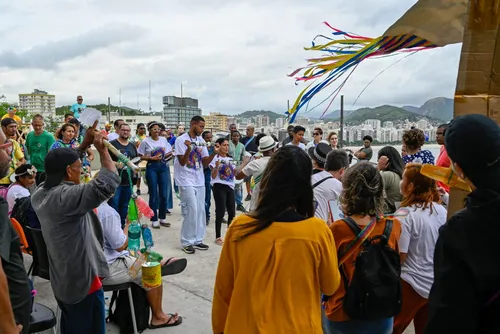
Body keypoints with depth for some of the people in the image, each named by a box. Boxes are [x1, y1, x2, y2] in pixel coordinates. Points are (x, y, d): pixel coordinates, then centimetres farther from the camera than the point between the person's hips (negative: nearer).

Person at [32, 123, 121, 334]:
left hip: (61, 279, 9)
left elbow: (61, 165, 13)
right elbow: (108, 183, -36)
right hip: (82, 281, -8)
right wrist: (102, 149, -22)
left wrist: (85, 144, 8)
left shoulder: (41, 193, -1)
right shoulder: (66, 197, -29)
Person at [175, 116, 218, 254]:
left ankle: (197, 240, 20)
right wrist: (188, 149, -29)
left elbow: (205, 163, 6)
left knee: (200, 211, 9)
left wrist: (214, 153, -10)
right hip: (186, 181, -7)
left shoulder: (201, 141, 7)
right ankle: (187, 242, 3)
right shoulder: (181, 140, -10)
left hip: (199, 181, 7)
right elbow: (182, 162, -15)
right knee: (191, 210, -10)